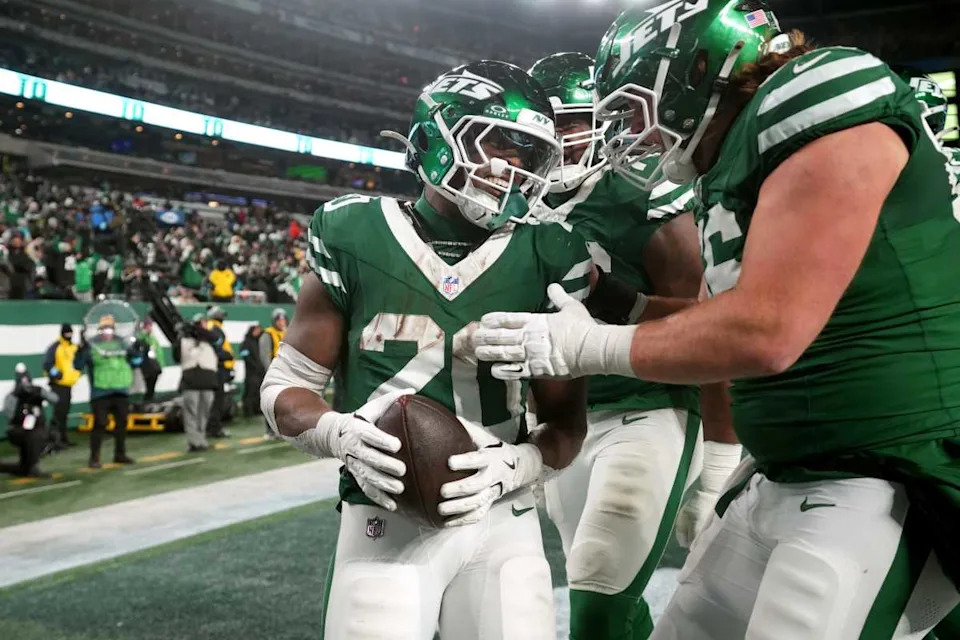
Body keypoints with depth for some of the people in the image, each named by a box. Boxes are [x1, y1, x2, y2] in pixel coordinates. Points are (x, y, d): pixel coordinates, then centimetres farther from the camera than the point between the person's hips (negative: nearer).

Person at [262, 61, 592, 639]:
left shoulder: (544, 258, -1)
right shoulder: (359, 238, -4)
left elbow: (567, 417, 4)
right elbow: (285, 387, 3)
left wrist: (515, 465, -17)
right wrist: (342, 434, -17)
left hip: (500, 521, 2)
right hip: (384, 520, -1)